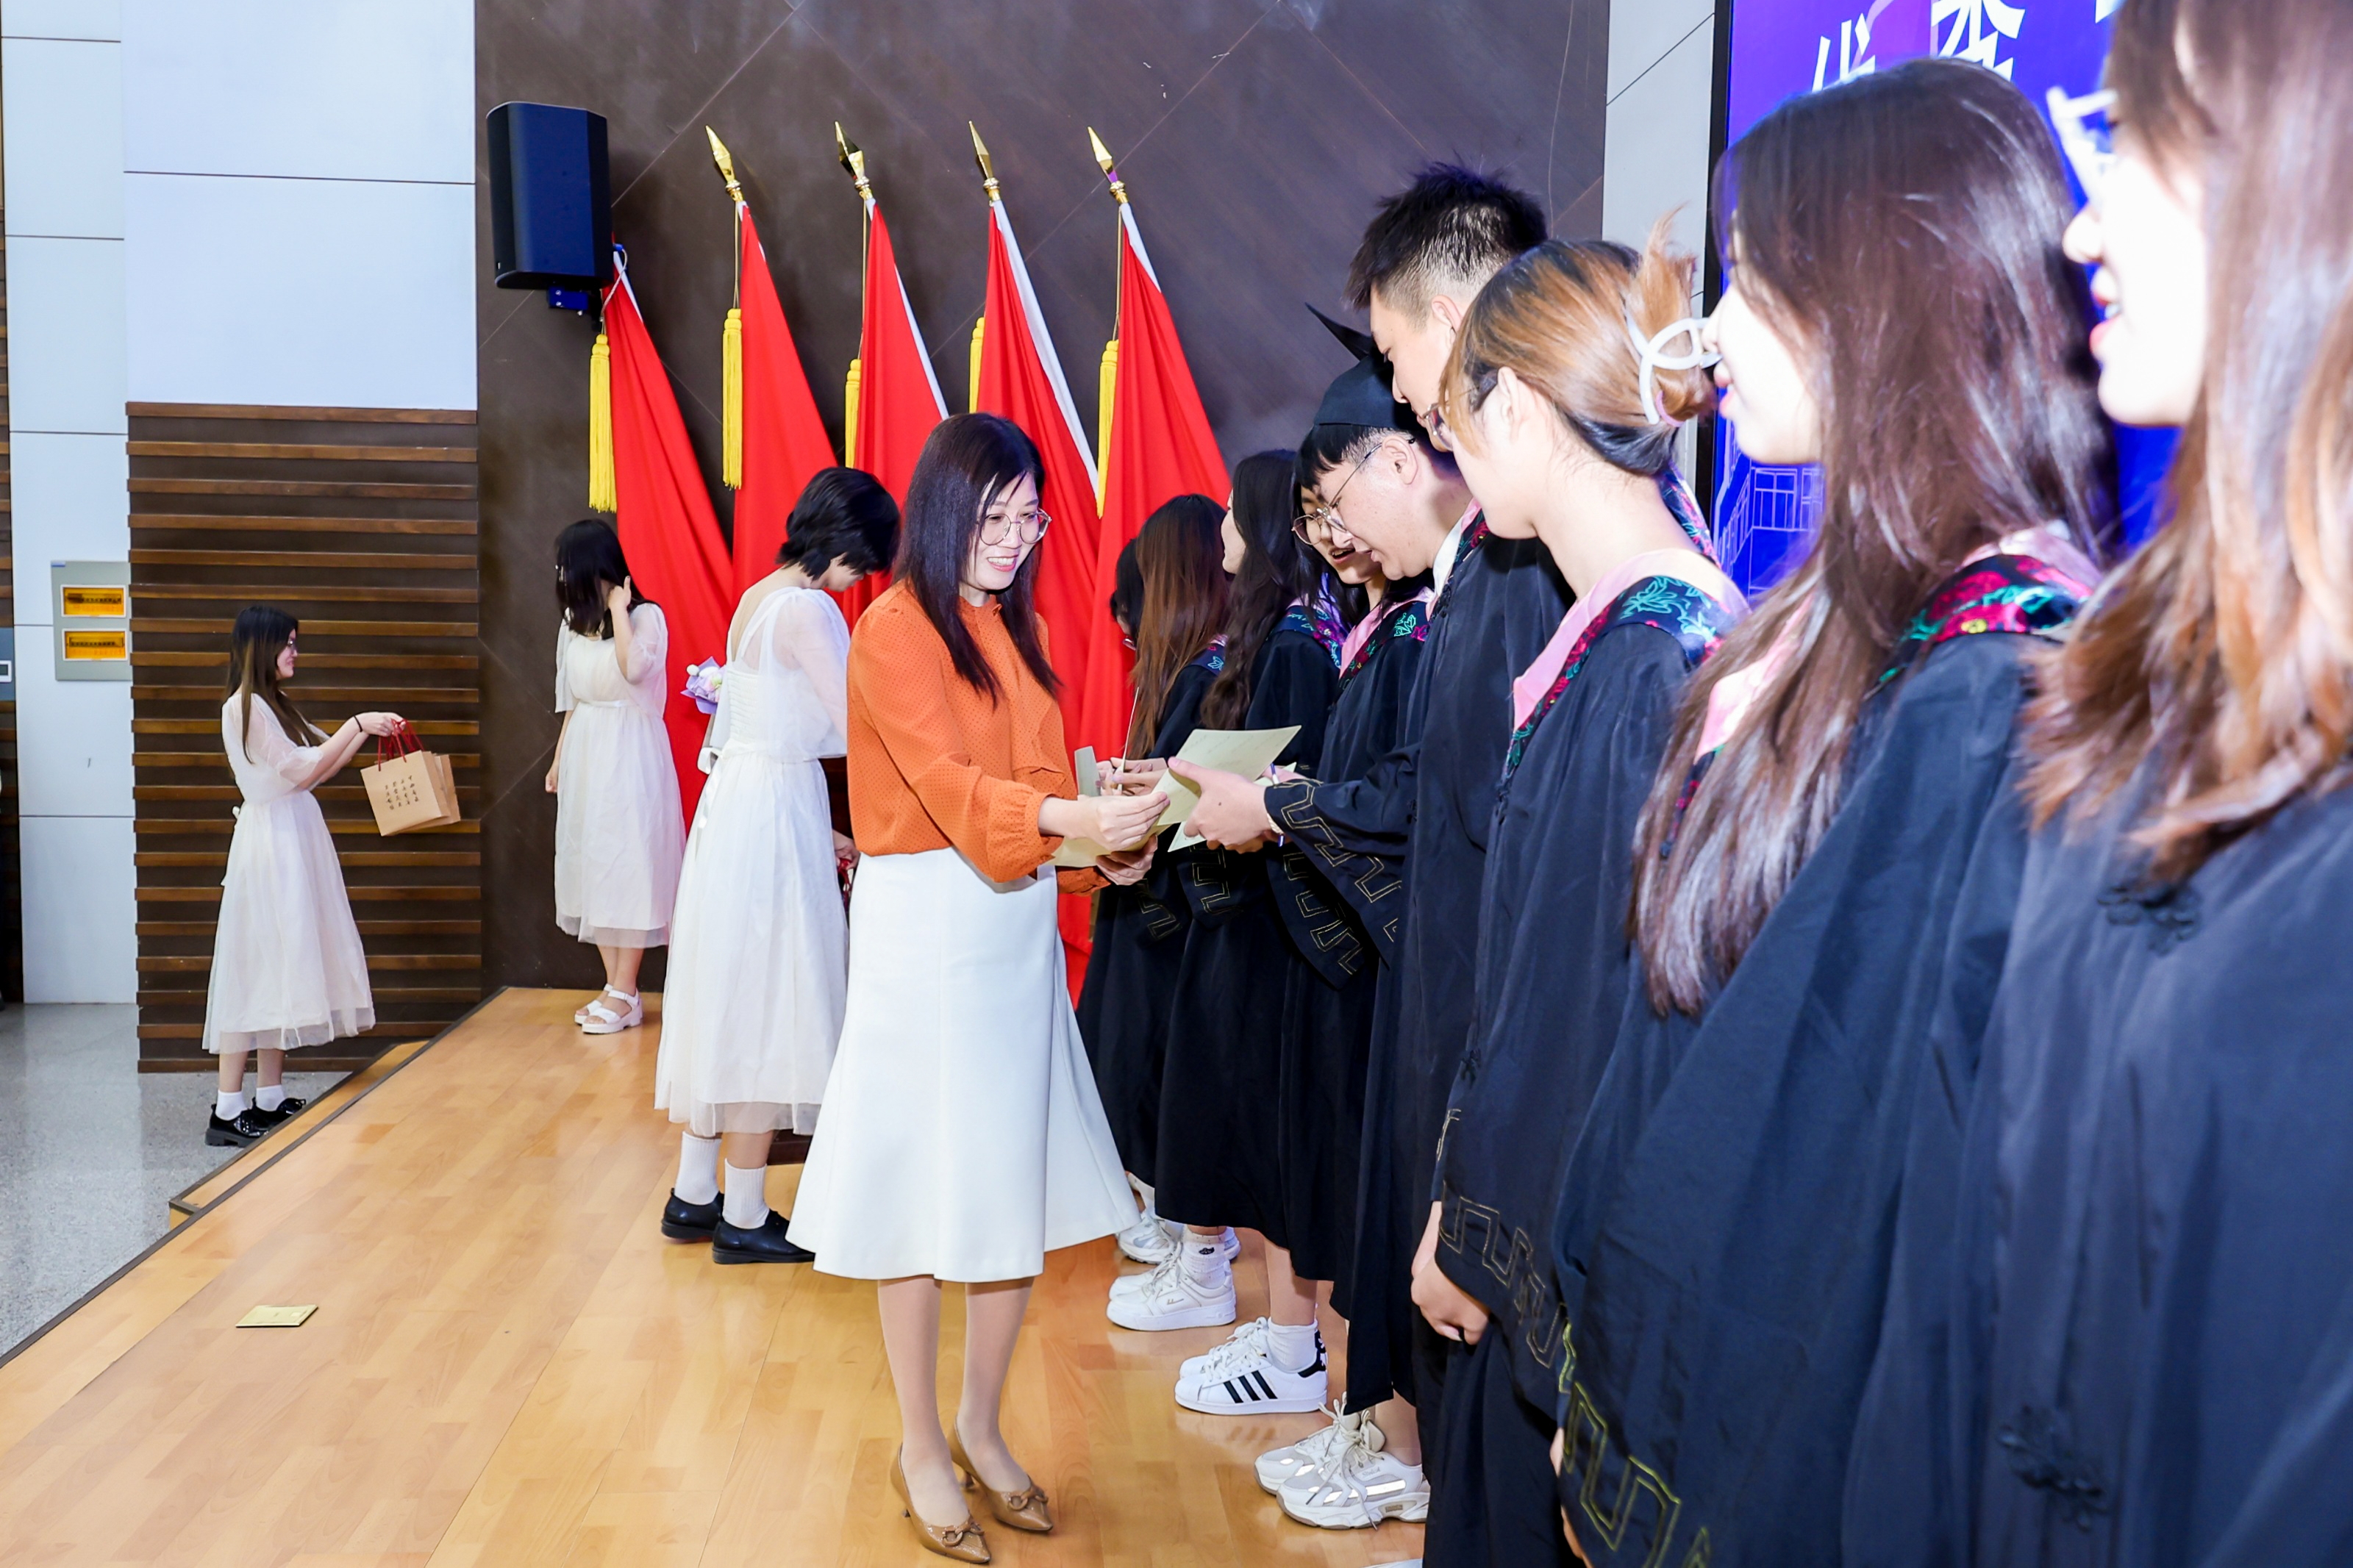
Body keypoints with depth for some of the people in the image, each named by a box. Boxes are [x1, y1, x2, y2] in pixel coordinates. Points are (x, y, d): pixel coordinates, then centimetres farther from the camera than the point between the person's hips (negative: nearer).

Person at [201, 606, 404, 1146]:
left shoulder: (274, 705, 16)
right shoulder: (244, 707, -12)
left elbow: (319, 765, 17)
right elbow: (303, 770, -15)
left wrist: (368, 731, 9)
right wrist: (356, 725, -11)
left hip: (295, 839, 9)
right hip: (270, 842, -9)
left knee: (278, 970, 10)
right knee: (255, 971, -8)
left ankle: (270, 1100, 14)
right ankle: (227, 1113, -6)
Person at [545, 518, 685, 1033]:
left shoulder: (646, 617, -9)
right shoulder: (574, 623, 11)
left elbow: (634, 668, -28)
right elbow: (572, 701, 16)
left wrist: (618, 609, -17)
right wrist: (559, 759, 17)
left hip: (630, 754, -7)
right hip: (584, 755, 7)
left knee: (627, 862, -4)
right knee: (593, 865, 7)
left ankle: (625, 994, 1)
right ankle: (615, 985, 15)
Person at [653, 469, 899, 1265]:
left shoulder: (758, 597, 13)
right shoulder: (807, 609, -16)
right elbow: (854, 728, -19)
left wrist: (818, 830, 17)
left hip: (736, 797, 10)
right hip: (775, 809, -10)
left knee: (729, 1001, 16)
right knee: (762, 1004, 0)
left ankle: (693, 1196, 26)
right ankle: (744, 1220, 10)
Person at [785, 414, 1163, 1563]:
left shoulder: (1020, 630, 14)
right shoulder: (895, 630, -8)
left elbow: (1041, 780, 11)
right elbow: (947, 786, -20)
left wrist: (1106, 850, -8)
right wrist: (1067, 818, -35)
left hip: (1020, 930, 7)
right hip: (923, 930, -6)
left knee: (1020, 1190, 9)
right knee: (922, 1194, 2)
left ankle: (980, 1429, 25)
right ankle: (922, 1450, 18)